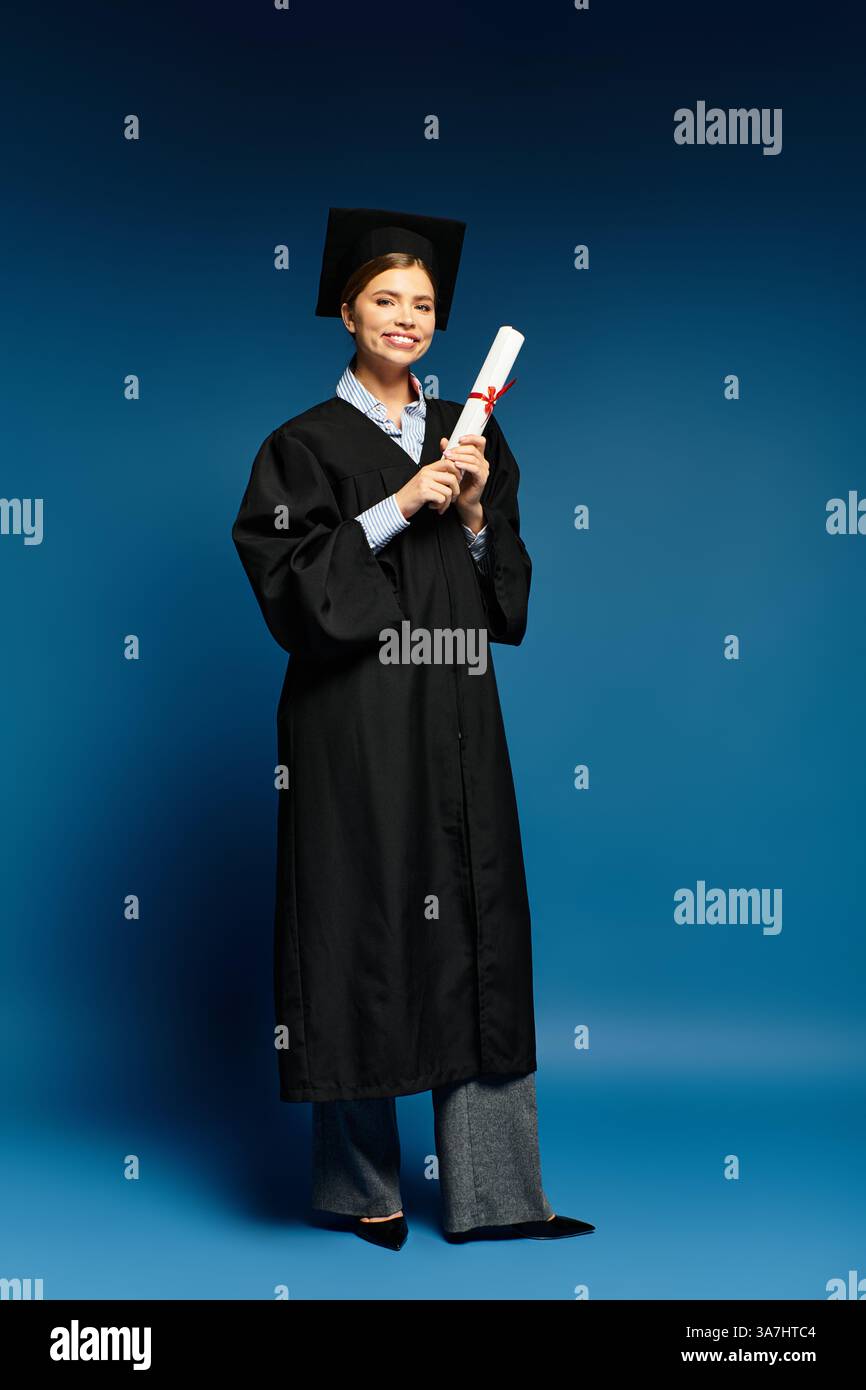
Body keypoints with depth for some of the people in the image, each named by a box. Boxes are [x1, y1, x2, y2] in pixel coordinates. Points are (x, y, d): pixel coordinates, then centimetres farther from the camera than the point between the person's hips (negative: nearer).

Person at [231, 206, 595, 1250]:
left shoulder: (468, 432, 15)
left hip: (456, 712, 5)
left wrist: (476, 514, -5)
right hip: (354, 715, -4)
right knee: (364, 927, -1)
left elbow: (508, 582, 14)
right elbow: (283, 573, -10)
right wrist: (395, 509, -15)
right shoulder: (308, 442, 1)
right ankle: (361, 1184, 16)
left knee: (476, 930, 2)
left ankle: (489, 1189, 10)